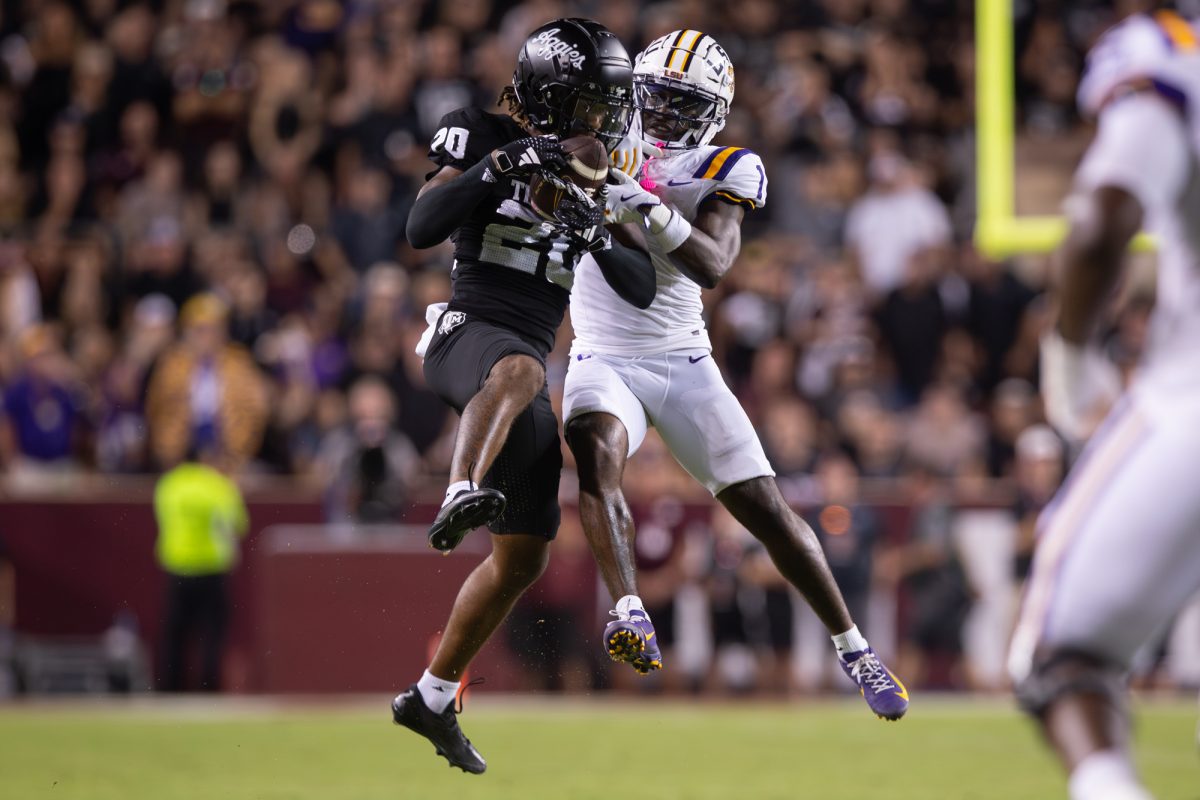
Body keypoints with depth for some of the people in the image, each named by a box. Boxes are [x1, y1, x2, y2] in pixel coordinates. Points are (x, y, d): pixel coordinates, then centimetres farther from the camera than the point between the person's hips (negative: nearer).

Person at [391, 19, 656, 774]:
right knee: (520, 370, -44)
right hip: (468, 333, -7)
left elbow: (643, 289, 7)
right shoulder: (484, 139, -1)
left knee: (525, 557, 8)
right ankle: (462, 497, -71)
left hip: (527, 365, 7)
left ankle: (432, 697, 23)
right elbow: (423, 227, -15)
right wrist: (501, 166, -25)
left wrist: (599, 238, -13)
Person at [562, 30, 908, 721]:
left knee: (766, 509, -2)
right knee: (597, 449, -34)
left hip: (684, 363, 0)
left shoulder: (724, 173, -4)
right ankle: (630, 613, -42)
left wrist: (654, 211, -35)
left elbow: (714, 266, -20)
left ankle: (853, 646, 13)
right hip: (604, 360, 0)